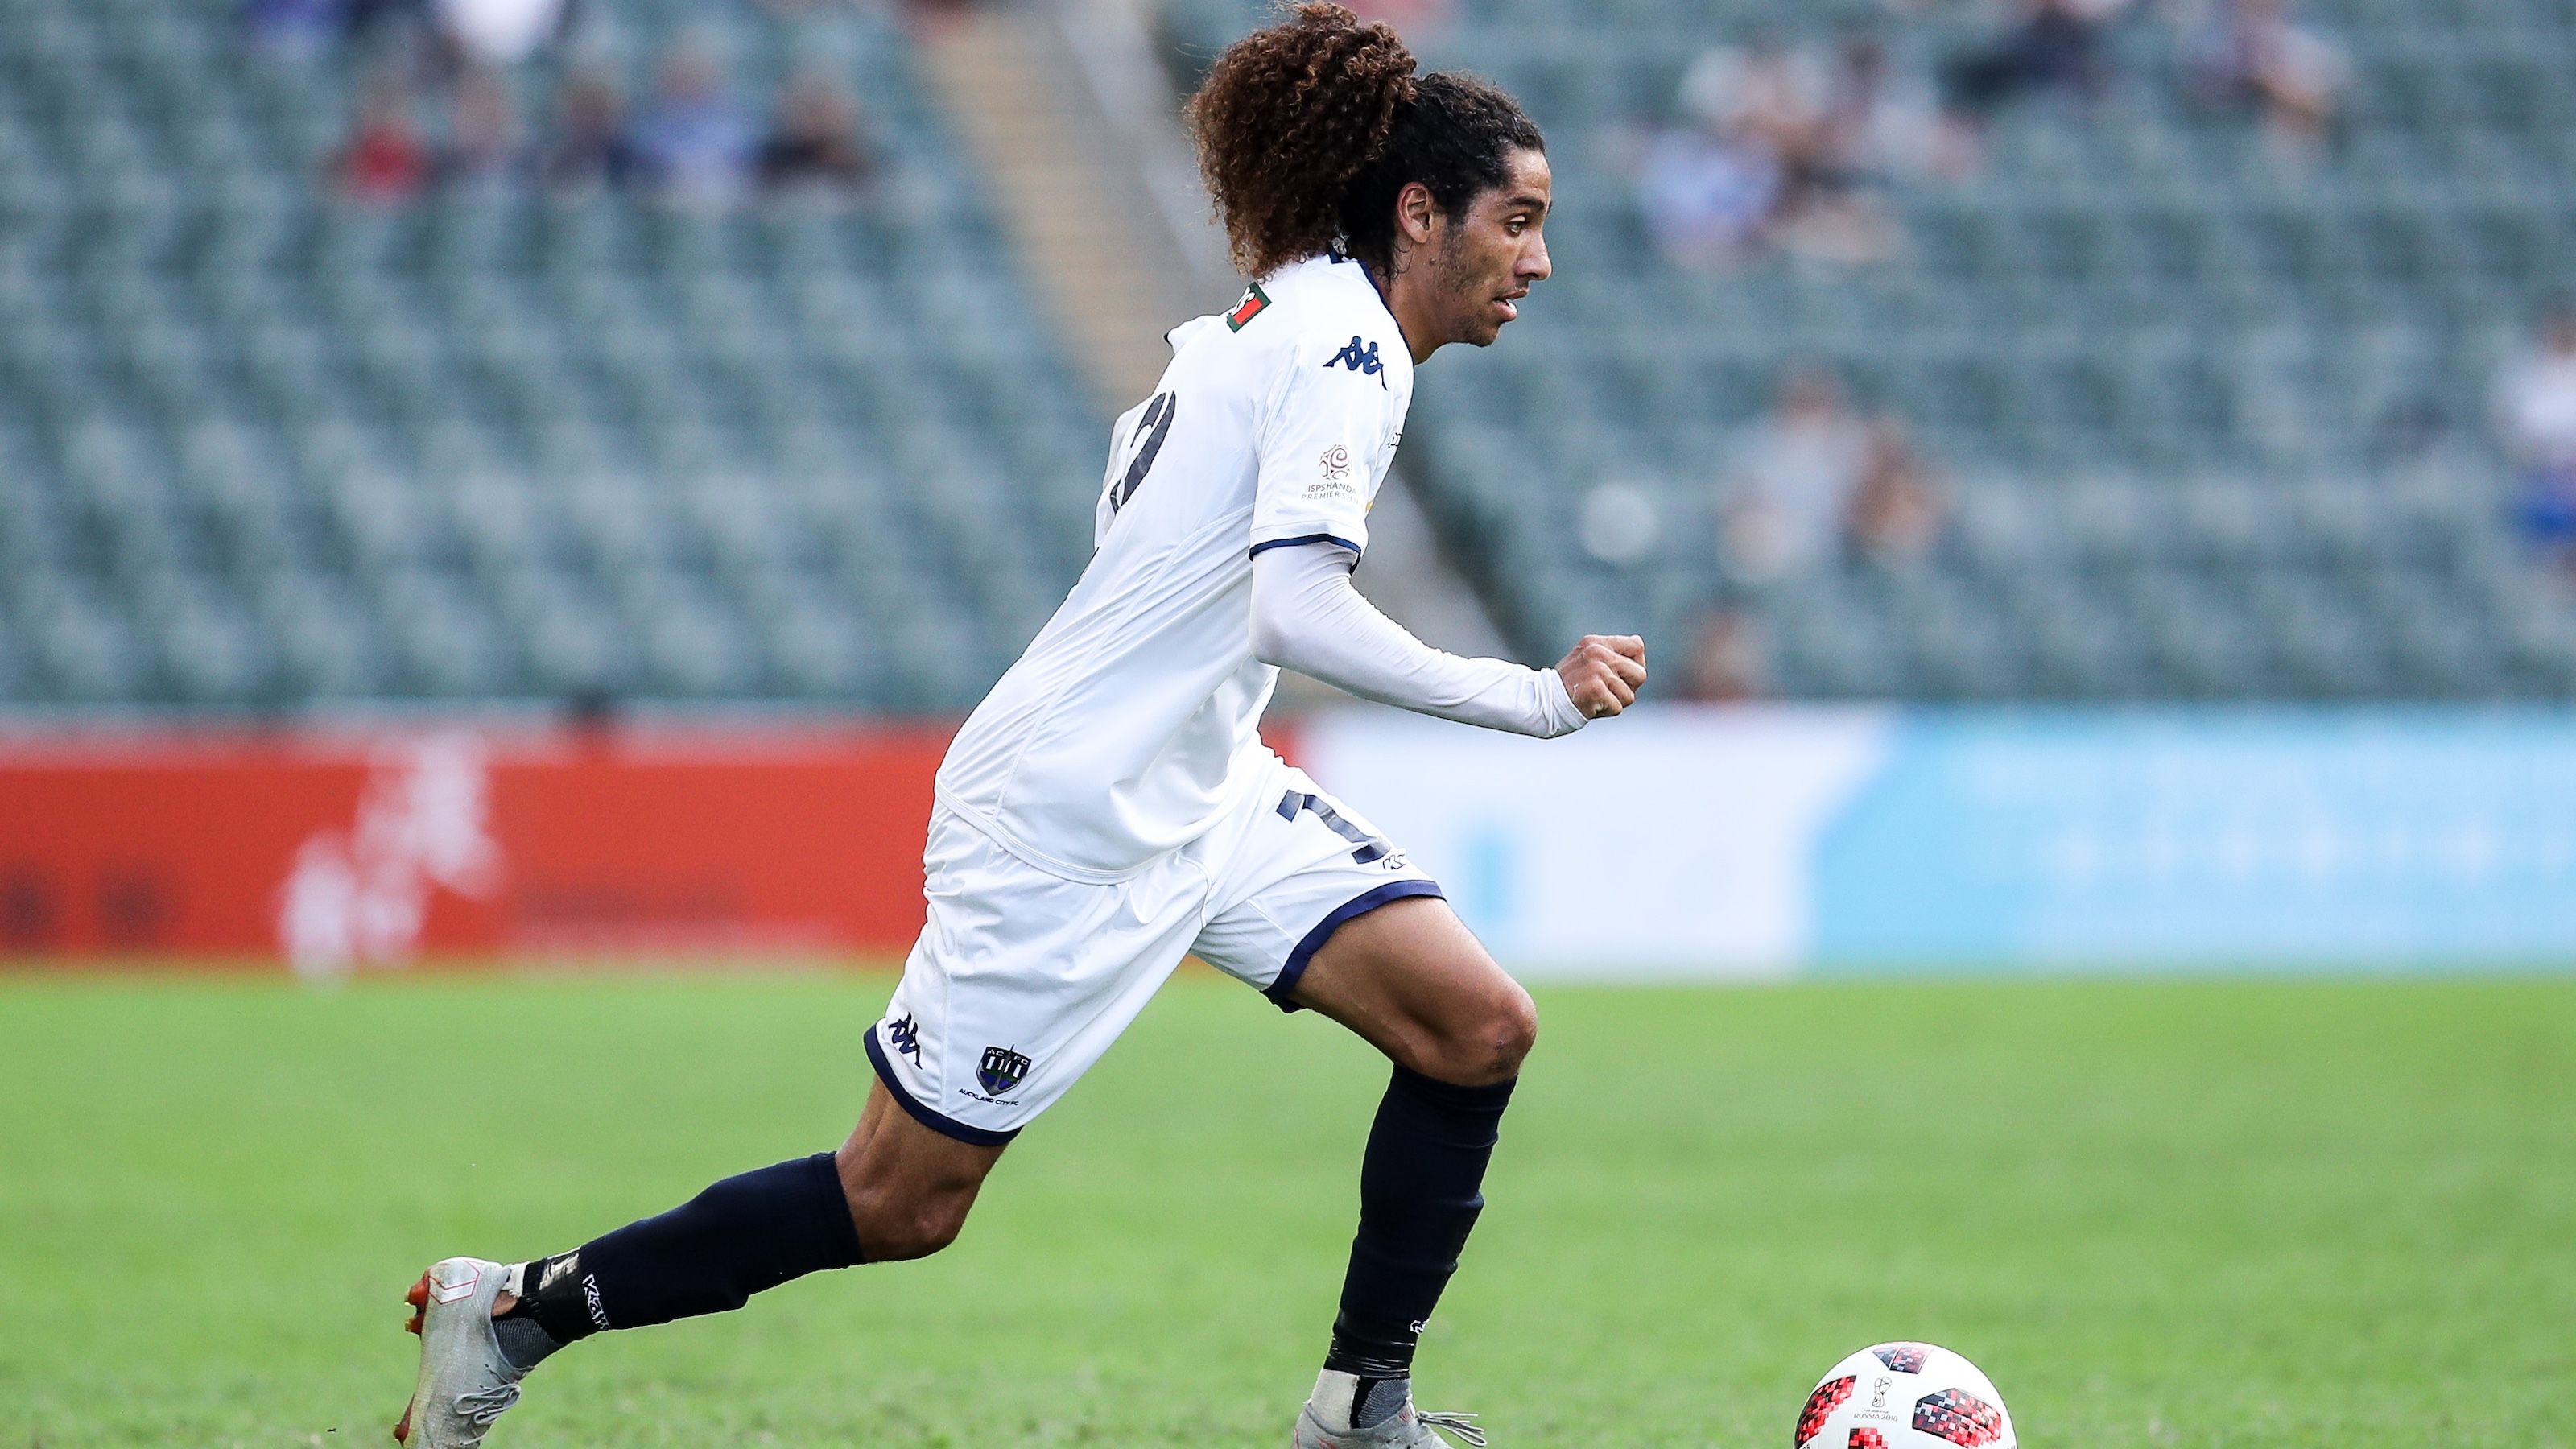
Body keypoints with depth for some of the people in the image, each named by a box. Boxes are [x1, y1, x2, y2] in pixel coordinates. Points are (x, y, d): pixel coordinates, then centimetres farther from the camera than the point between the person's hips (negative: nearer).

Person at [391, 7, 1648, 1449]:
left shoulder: (1283, 325, 11)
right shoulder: (1345, 340, -18)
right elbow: (1296, 611, -30)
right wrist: (1531, 698, -27)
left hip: (1194, 786, 10)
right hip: (1068, 820, -10)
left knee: (1478, 1026, -4)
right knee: (900, 1204, -1)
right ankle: (513, 1311, 13)